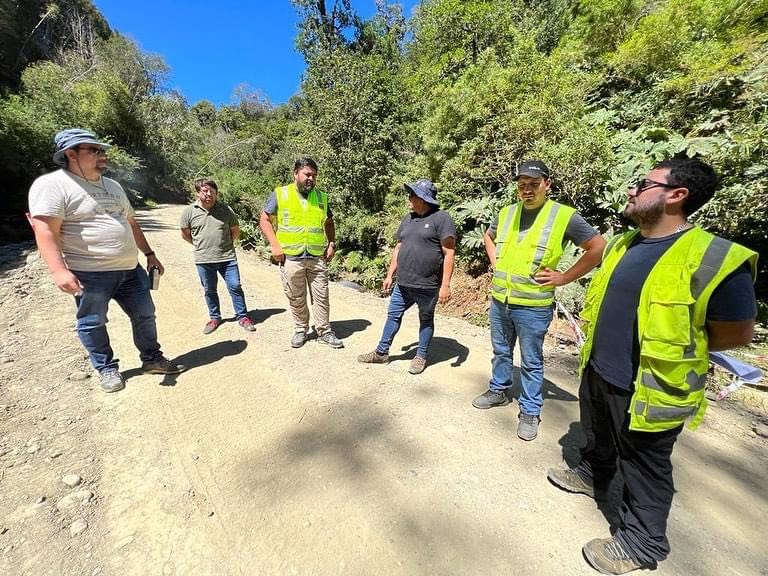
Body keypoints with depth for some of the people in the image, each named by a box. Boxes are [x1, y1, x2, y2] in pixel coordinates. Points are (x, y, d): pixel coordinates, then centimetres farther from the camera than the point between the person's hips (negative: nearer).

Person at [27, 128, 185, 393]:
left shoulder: (112, 186, 15)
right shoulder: (52, 185, -8)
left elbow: (131, 223, 20)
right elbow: (45, 230, -16)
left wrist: (149, 254, 17)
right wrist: (59, 270, -26)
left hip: (130, 269, 7)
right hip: (90, 274, -6)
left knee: (145, 315, 11)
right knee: (92, 324, 8)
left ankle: (152, 359, 26)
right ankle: (107, 369, 25)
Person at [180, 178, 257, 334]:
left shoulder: (225, 210, -1)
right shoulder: (190, 211, 0)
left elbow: (236, 230, 9)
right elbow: (185, 234, 11)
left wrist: (224, 243, 6)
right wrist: (200, 245, 7)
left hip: (227, 258, -1)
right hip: (203, 260, 1)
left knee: (235, 287, 2)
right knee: (209, 291, 13)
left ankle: (242, 317, 16)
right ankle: (215, 318, 30)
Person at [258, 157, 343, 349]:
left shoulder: (321, 197, 9)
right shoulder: (280, 194, 0)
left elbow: (329, 223, 20)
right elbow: (264, 220, 3)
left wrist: (332, 244, 6)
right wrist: (274, 245, -8)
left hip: (317, 258, 2)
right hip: (290, 258, -2)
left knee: (321, 297, 6)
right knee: (296, 299, 10)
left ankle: (324, 332, 20)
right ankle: (300, 330, 29)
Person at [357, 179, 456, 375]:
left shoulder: (441, 218, -9)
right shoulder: (408, 219, 12)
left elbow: (449, 253, -13)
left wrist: (445, 285, -17)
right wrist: (390, 275, 15)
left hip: (427, 286, -6)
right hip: (403, 284, 7)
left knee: (426, 320, 12)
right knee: (393, 315, 13)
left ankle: (421, 356, 29)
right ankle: (382, 353, 28)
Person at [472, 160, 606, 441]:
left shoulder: (564, 215, -9)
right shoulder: (506, 213, 5)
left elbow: (598, 247, -6)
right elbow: (489, 236, 24)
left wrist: (564, 277, -10)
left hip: (533, 306, -4)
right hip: (499, 300, 5)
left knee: (531, 362, 10)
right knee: (501, 352, 21)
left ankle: (530, 411, 27)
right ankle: (498, 391, 41)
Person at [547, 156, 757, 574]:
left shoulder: (716, 259, -21)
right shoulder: (620, 246, 2)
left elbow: (736, 334, -13)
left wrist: (674, 344, -7)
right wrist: (605, 345, 9)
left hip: (647, 388, -6)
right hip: (597, 372, 7)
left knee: (644, 471, 15)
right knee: (597, 441, 29)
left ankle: (641, 542, 37)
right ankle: (591, 476, 54)